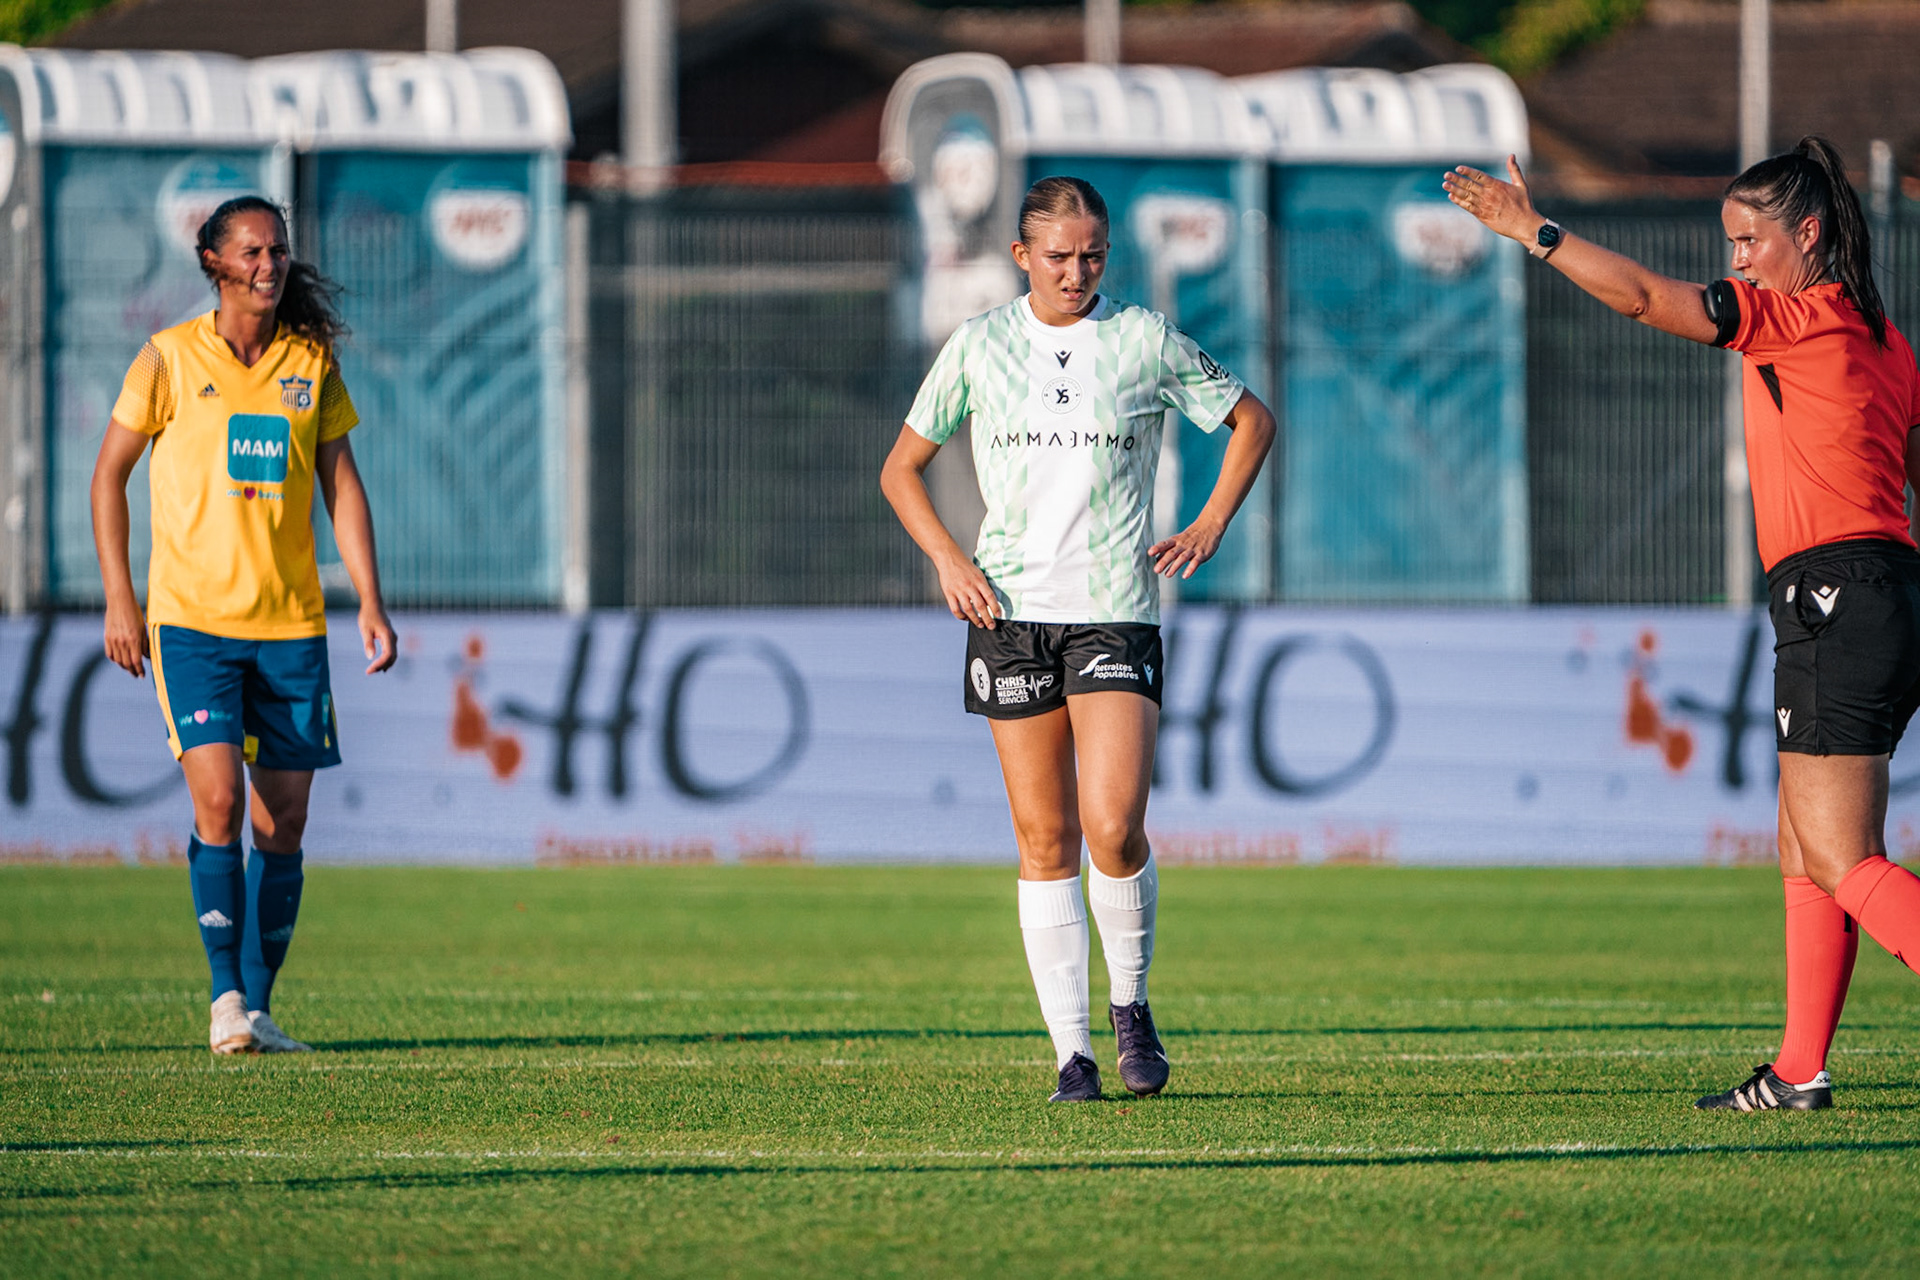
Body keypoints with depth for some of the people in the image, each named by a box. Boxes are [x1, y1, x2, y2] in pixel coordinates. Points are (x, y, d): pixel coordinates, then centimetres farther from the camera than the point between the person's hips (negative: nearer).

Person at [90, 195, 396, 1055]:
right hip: (191, 619, -3)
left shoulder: (311, 362, 7)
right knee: (217, 799, -17)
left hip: (291, 624, 3)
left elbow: (341, 483, 11)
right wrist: (119, 599, -2)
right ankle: (226, 996, -11)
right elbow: (109, 474, 5)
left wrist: (370, 602, 2)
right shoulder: (170, 359, -1)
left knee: (283, 819, 2)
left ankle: (258, 1008, 10)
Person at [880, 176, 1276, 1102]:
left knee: (1113, 828, -15)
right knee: (1044, 840, 0)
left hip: (1116, 608, -1)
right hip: (1010, 609, 1)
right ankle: (1071, 1051, 5)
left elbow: (1250, 418, 17)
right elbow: (902, 469, 14)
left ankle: (1130, 1002, 10)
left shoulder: (1145, 340, 4)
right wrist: (948, 558, -1)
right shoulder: (978, 346, 6)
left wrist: (1211, 524, 6)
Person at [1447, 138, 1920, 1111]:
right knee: (1807, 851, 14)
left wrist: (1532, 230, -8)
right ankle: (1800, 1070, 15)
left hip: (1835, 597, -9)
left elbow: (1644, 298, -14)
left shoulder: (1799, 313, -8)